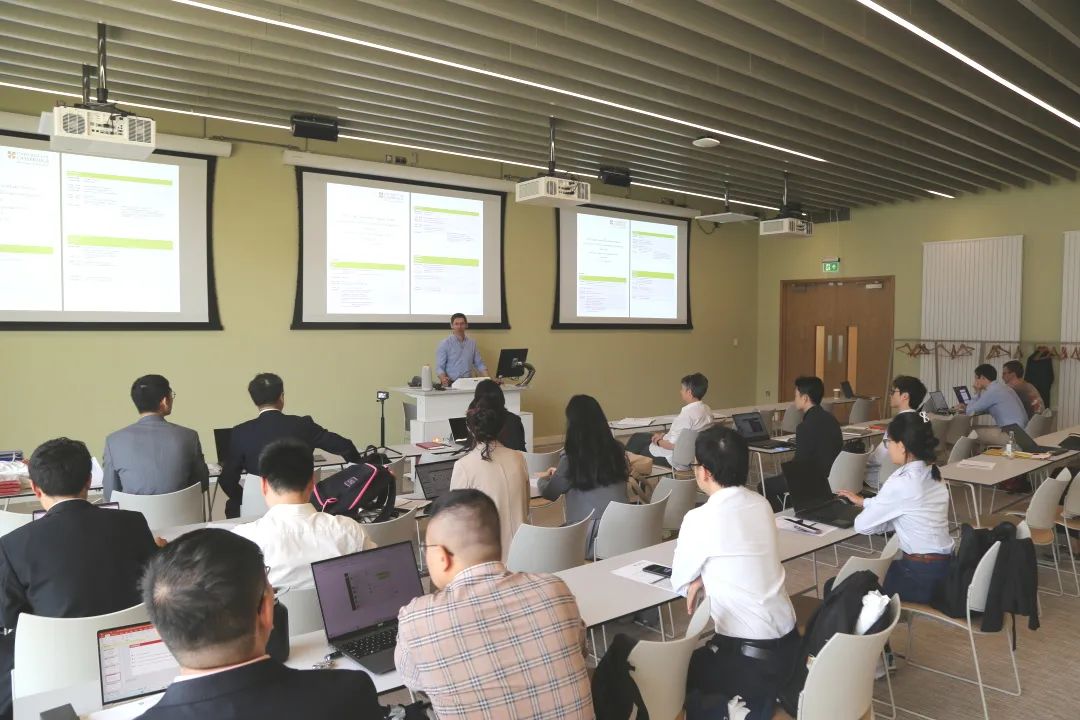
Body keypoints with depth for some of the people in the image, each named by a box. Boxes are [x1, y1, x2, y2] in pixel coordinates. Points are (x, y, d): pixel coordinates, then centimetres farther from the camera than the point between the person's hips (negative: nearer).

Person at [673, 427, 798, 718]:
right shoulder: (762, 505, 2)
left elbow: (680, 582, -2)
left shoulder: (700, 518, -17)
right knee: (697, 653, 26)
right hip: (787, 641, 7)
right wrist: (706, 579, 2)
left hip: (747, 655, -6)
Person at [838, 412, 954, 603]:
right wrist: (863, 501, 28)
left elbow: (863, 525, -12)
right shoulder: (931, 475, 3)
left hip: (921, 577, -8)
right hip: (945, 568, 8)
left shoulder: (901, 483, -22)